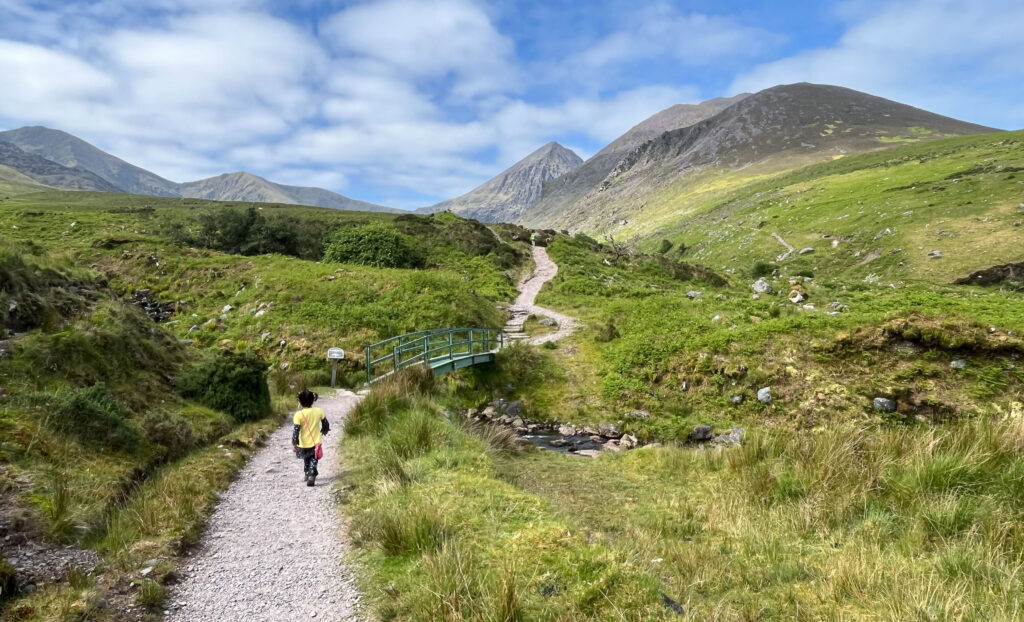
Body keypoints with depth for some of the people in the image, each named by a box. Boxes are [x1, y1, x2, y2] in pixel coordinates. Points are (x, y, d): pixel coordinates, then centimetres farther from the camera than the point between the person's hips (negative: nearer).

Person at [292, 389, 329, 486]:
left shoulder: (299, 414, -16)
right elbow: (326, 424, 3)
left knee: (306, 460, 24)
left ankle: (307, 475, 39)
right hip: (315, 443, 0)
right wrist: (324, 430, 23)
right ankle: (311, 476, -14)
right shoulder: (319, 411, -9)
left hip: (303, 444, 0)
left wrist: (294, 443, -12)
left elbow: (296, 430, -18)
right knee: (313, 461, 7)